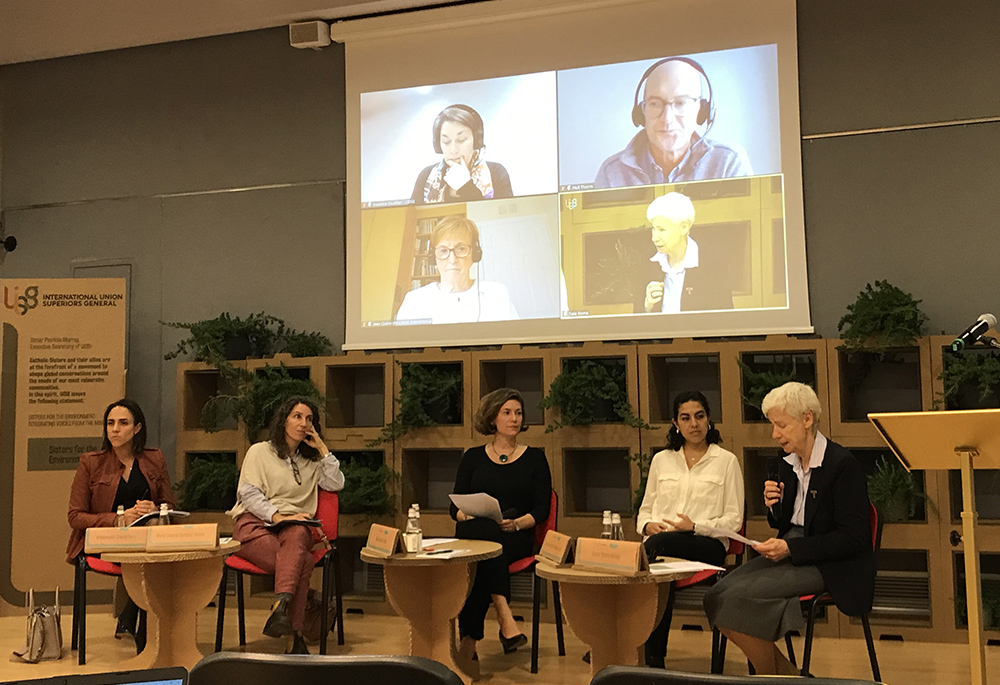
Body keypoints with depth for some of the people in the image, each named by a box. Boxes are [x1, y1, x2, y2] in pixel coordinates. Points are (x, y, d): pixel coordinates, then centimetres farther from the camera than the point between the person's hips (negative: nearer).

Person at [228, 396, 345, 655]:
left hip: (294, 527, 3)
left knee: (297, 535, -40)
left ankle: (280, 608, -55)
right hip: (255, 524, -3)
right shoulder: (259, 451, 16)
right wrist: (278, 516, -14)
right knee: (303, 562, -35)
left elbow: (336, 483, 14)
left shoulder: (311, 461, 29)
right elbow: (248, 494, 1)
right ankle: (294, 636, -39)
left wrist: (322, 448, 14)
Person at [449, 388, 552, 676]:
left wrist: (516, 523, -15)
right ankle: (505, 618, -46)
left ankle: (469, 639, -34)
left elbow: (541, 509, 5)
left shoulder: (534, 458, 14)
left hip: (516, 539, 0)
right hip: (474, 534, 1)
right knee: (486, 530, -39)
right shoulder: (473, 458, 17)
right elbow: (456, 505, 11)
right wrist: (467, 516, -13)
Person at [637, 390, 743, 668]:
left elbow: (734, 519, 5)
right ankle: (653, 657, -27)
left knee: (657, 545, -37)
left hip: (708, 544, -3)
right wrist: (647, 525, 0)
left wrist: (696, 526, -10)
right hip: (660, 540, 3)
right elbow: (645, 509, 25)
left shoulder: (726, 460, 10)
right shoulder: (661, 460, 21)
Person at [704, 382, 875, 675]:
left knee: (739, 596, -24)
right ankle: (787, 673, 1)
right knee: (717, 597, -12)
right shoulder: (787, 464, 11)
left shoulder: (843, 464, -13)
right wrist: (774, 507, -3)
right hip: (790, 554, 8)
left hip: (830, 567, -8)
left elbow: (853, 538, -16)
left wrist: (791, 549, -21)